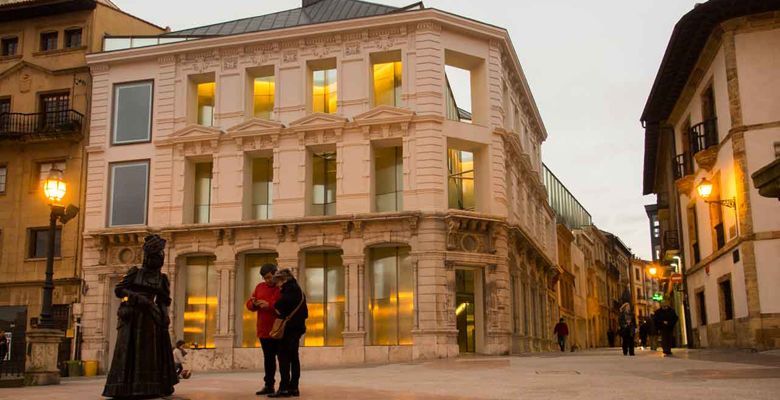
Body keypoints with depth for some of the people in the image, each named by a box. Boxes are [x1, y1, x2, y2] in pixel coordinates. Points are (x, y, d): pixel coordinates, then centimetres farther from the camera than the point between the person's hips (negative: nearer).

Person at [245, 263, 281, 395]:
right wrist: (253, 303, -9)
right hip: (264, 331, 6)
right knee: (268, 359, 14)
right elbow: (250, 305, 14)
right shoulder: (260, 287, 12)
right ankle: (269, 385, 22)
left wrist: (269, 305, -25)